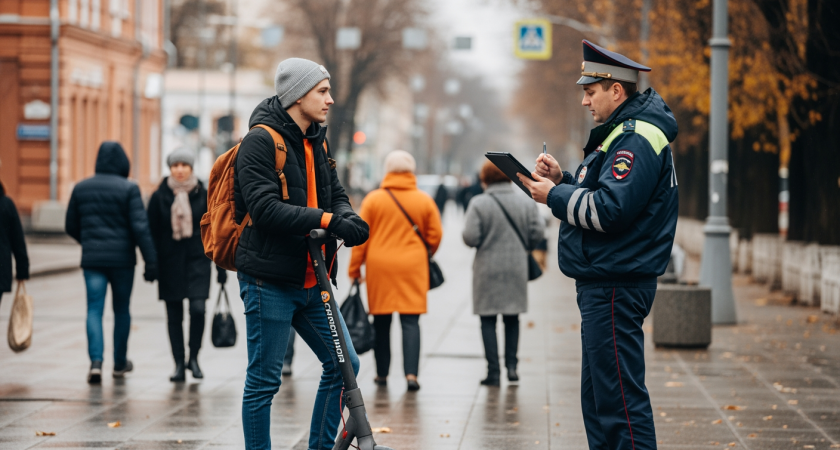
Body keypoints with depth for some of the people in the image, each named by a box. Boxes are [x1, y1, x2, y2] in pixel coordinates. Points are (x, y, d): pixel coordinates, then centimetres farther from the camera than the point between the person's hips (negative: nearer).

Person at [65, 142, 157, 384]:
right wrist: (151, 261, -12)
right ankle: (120, 363, 24)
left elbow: (71, 226, 12)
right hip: (122, 258, -2)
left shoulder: (81, 188, 5)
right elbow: (140, 227, -13)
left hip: (92, 258, 2)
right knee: (121, 309, 13)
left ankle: (96, 361, -20)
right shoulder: (128, 189, -7)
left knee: (94, 309, -1)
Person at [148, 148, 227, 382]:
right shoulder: (160, 197, 1)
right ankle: (179, 364, 11)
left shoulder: (203, 196, 1)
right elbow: (151, 233, 4)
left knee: (198, 308, -15)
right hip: (169, 261, 1)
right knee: (174, 316, 3)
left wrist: (221, 267, 4)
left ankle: (193, 357, 4)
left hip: (197, 259, -1)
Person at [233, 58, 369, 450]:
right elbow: (263, 207, -22)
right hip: (269, 280, -8)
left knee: (343, 364, 8)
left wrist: (347, 218, -9)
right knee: (264, 379, -1)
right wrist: (325, 219, -27)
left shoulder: (317, 144, 15)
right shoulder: (260, 141, -12)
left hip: (311, 280, 8)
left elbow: (336, 196, 15)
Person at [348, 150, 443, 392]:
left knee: (381, 321, 10)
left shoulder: (373, 199, -1)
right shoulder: (424, 200, 1)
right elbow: (435, 235, 5)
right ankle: (411, 372, -14)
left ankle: (382, 373, 18)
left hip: (379, 266, 0)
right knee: (410, 321, -1)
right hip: (413, 267, 0)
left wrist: (355, 268, 8)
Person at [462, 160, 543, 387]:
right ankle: (511, 365, 8)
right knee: (512, 318, 15)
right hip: (517, 267, 3)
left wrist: (486, 241, 8)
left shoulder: (479, 203, -9)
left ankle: (494, 371, 0)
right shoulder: (526, 203, 1)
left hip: (488, 268, -3)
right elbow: (537, 233, -2)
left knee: (488, 320, 3)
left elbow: (470, 237, -15)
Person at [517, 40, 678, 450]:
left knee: (619, 398, -10)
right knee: (598, 397, 16)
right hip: (601, 283, 11)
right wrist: (564, 180, 8)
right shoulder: (620, 132, 19)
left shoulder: (638, 140, -16)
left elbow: (609, 209, -25)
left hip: (615, 288, -11)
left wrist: (554, 196, -14)